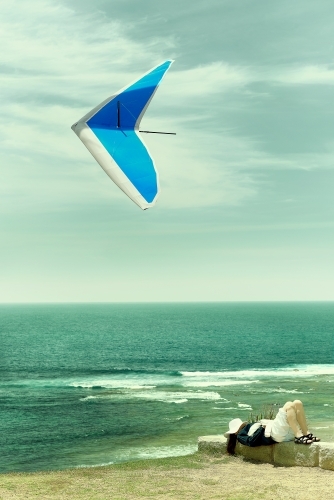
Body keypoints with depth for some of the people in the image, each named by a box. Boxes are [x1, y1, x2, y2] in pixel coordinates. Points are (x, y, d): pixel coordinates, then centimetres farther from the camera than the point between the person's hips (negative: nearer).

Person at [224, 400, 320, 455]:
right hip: (274, 434, -8)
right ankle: (299, 436, -31)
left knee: (297, 403, -1)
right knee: (289, 405, -21)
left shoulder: (251, 426, 34)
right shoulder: (241, 435, 11)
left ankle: (306, 434, -10)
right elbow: (251, 442, -10)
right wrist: (261, 428, -10)